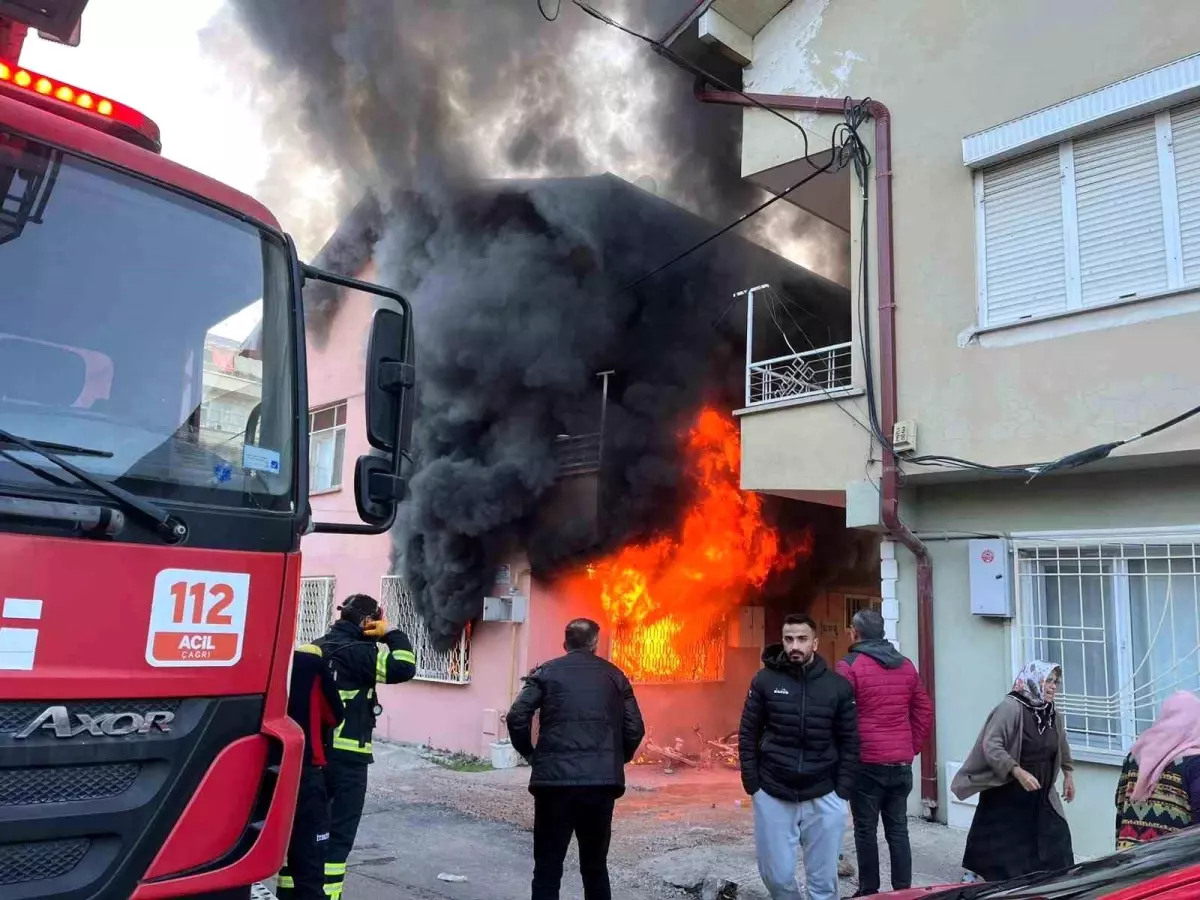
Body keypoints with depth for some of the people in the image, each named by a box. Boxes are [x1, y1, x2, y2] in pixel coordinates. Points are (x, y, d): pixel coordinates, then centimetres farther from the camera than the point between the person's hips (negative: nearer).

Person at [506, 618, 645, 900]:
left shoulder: (547, 671, 5)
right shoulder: (615, 675, 11)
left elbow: (517, 717, -6)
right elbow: (635, 729, 7)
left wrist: (530, 754, 8)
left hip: (555, 779, -2)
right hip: (603, 781, 3)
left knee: (548, 868, 6)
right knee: (596, 865, 18)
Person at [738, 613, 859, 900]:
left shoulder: (838, 685, -1)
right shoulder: (765, 680, -2)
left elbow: (850, 741, 4)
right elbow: (747, 734, 2)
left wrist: (842, 790, -2)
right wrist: (752, 784, -2)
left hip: (823, 798, 0)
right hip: (772, 796, 0)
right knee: (777, 875, 7)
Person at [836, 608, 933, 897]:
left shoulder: (849, 666, -9)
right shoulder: (906, 665, 9)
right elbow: (924, 712, 12)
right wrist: (912, 748, 15)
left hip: (866, 763, -5)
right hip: (902, 764, 5)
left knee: (866, 831, 5)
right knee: (898, 829, 11)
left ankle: (869, 892, 11)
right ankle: (903, 890, 15)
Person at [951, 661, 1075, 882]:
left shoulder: (1052, 714, 3)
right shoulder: (1011, 707, -20)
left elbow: (1062, 748, 24)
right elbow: (990, 745, -26)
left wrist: (1068, 775, 25)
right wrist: (1018, 772, -33)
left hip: (1040, 797, 7)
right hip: (1005, 795, -7)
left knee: (1055, 844, 7)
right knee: (995, 849, 2)